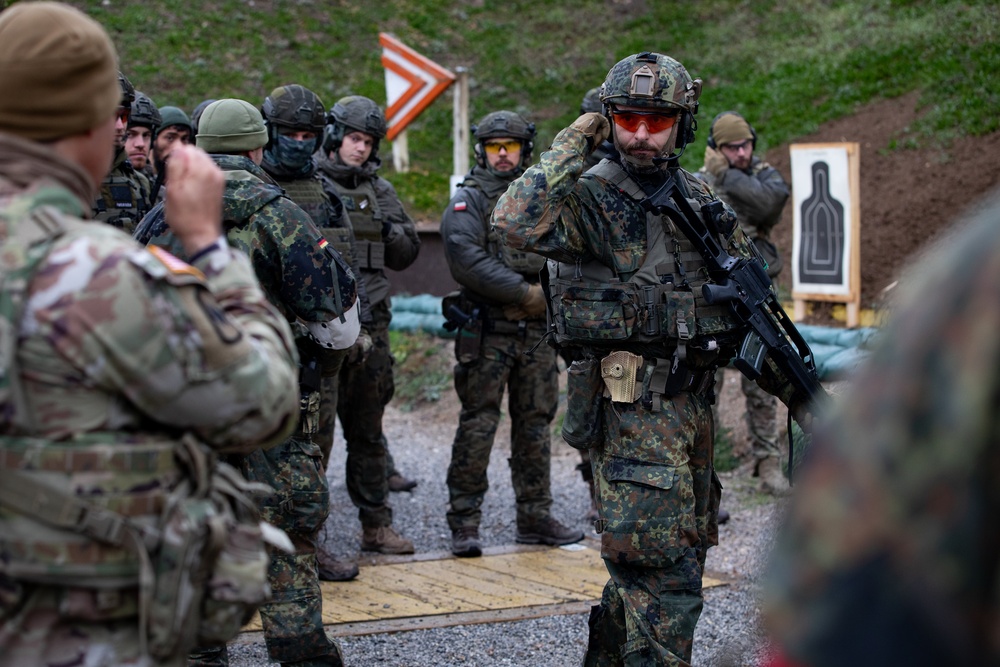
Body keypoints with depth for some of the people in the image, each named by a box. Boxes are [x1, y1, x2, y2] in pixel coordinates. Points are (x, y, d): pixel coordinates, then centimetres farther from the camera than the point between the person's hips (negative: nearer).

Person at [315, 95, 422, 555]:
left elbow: (407, 254, 16)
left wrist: (387, 229, -2)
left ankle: (376, 524, 18)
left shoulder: (379, 190, 14)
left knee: (367, 429, 12)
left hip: (369, 323, 5)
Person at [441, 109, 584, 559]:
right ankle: (464, 523, 0)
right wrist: (524, 292, -17)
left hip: (537, 332, 5)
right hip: (487, 333, -5)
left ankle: (535, 518, 18)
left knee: (535, 425, 10)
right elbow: (467, 260, -16)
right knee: (478, 426, -5)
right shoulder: (467, 201, -3)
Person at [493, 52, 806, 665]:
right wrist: (572, 148, -20)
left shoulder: (703, 201, 11)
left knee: (672, 548, 18)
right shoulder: (593, 197, -8)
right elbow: (516, 224, -29)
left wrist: (793, 384, 14)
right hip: (633, 402, -7)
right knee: (665, 567, -10)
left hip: (693, 401, 7)